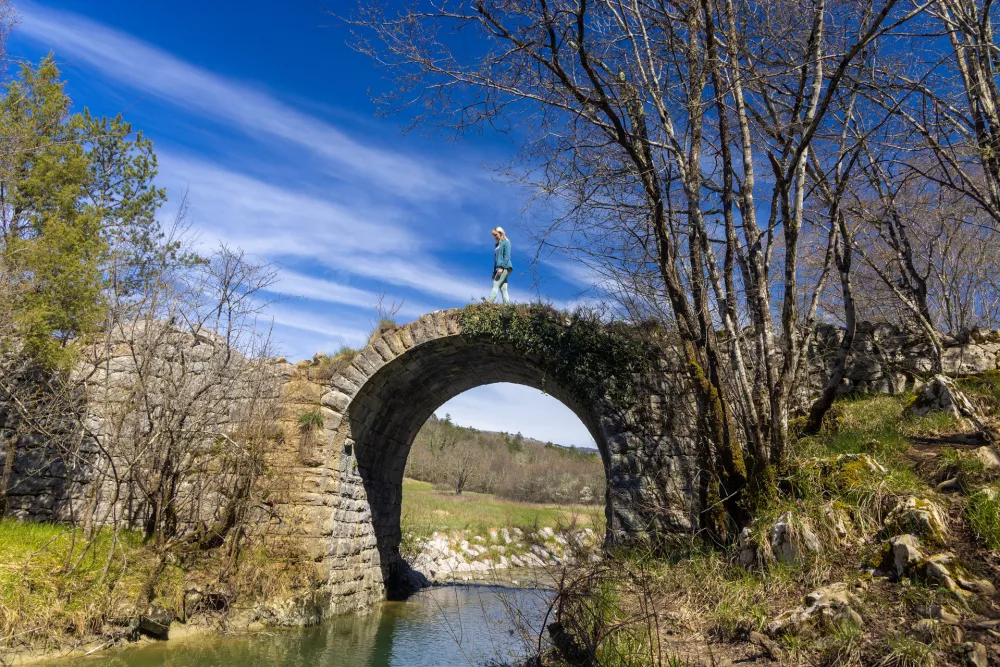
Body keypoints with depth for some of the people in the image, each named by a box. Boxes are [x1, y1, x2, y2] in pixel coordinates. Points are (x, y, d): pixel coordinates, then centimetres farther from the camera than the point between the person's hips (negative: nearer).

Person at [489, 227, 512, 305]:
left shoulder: (506, 242, 1)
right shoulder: (497, 245, 24)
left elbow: (507, 256, -10)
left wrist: (501, 267, -21)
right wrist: (494, 272, 19)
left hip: (505, 268, -8)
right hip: (500, 269, 8)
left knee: (496, 285, -18)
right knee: (503, 289, 0)